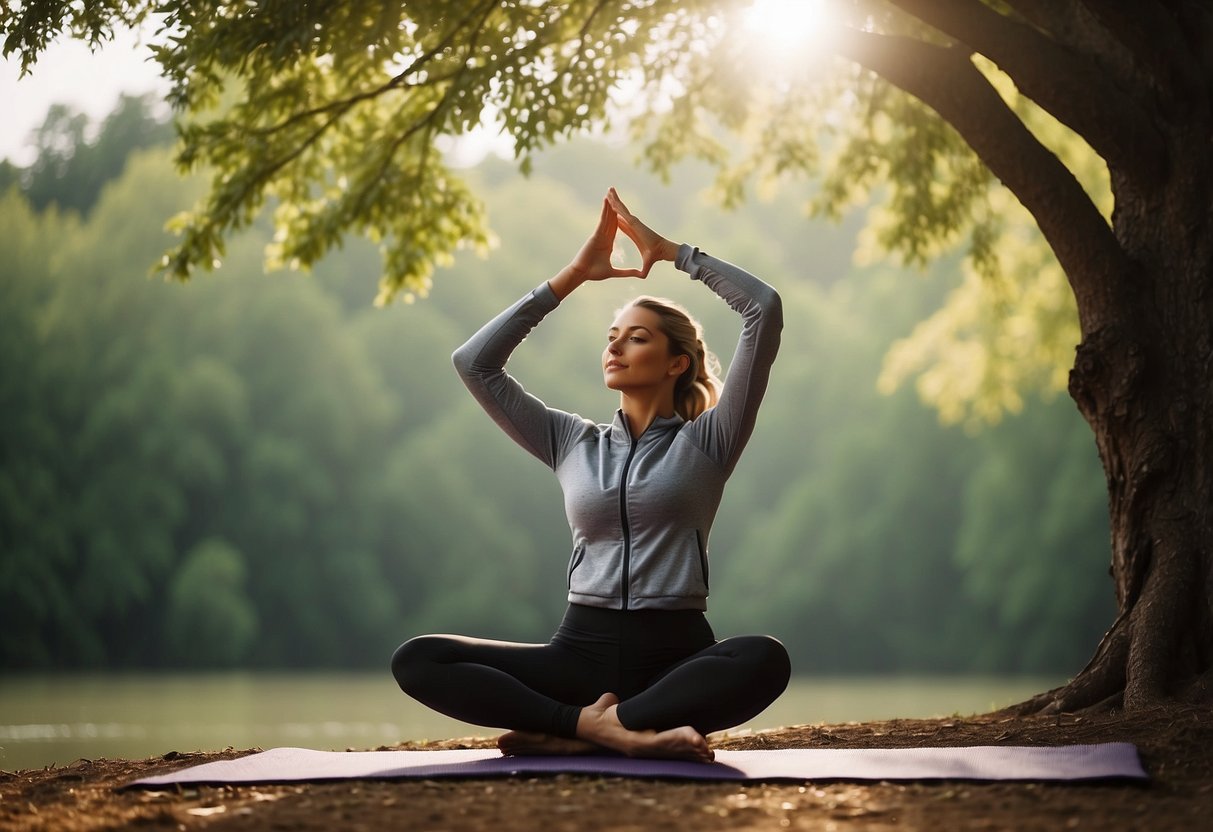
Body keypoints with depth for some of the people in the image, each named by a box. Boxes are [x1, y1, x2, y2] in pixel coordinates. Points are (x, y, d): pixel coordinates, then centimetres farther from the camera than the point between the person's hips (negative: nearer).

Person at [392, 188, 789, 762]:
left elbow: (765, 310, -3)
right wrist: (574, 275, 10)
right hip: (582, 650, 2)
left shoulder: (707, 441, 7)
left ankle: (570, 733, -33)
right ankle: (599, 723, -31)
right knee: (416, 661, -20)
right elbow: (474, 363, 10)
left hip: (674, 653, -2)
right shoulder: (573, 444, 16)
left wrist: (672, 252, 5)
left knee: (765, 660, -38)